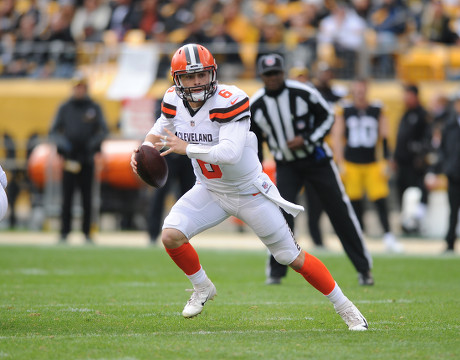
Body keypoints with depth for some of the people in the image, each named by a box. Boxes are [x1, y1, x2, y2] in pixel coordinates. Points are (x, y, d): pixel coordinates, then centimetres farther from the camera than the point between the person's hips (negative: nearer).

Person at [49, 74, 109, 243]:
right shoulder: (64, 108, 8)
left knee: (87, 196, 1)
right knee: (67, 196, -4)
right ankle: (64, 232, 0)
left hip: (87, 158, 0)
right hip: (69, 158, 0)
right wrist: (63, 143, -12)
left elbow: (103, 130, 2)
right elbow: (53, 132, 7)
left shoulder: (94, 108, 8)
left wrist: (93, 143, -16)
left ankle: (86, 232, 7)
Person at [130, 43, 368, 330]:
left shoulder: (229, 102, -28)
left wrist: (186, 148, -34)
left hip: (249, 191, -5)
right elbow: (159, 131, 12)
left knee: (293, 257, 0)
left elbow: (230, 154, -38)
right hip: (210, 191, 5)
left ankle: (345, 308, 17)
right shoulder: (174, 101, -8)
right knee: (171, 236, -16)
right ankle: (203, 288, 12)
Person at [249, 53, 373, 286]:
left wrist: (306, 140, -17)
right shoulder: (255, 105, -7)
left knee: (339, 210, -2)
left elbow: (327, 116, -3)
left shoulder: (303, 93, -14)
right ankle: (276, 271, -2)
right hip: (286, 165, 1)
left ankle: (364, 268, 7)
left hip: (316, 159, -1)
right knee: (281, 213, -16)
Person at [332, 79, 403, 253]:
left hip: (373, 163, 0)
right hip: (351, 164, 0)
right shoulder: (344, 111, 1)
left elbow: (385, 138, 4)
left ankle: (388, 236, -3)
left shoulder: (378, 110, 2)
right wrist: (341, 164, -3)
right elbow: (337, 139, 3)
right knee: (355, 202, 3)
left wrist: (385, 163, -2)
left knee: (380, 199, -8)